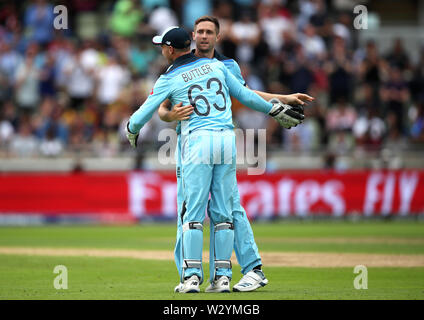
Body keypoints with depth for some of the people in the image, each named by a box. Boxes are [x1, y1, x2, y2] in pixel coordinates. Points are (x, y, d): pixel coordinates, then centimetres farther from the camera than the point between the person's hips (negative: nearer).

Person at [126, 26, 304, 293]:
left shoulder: (169, 80, 3)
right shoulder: (216, 66, 14)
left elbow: (142, 116, 5)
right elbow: (245, 95, 16)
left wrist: (131, 131, 26)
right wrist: (275, 109, 27)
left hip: (198, 141, -4)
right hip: (228, 140, 4)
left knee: (193, 212, -1)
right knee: (223, 213, 7)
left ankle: (192, 276, -7)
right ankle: (223, 276, 5)